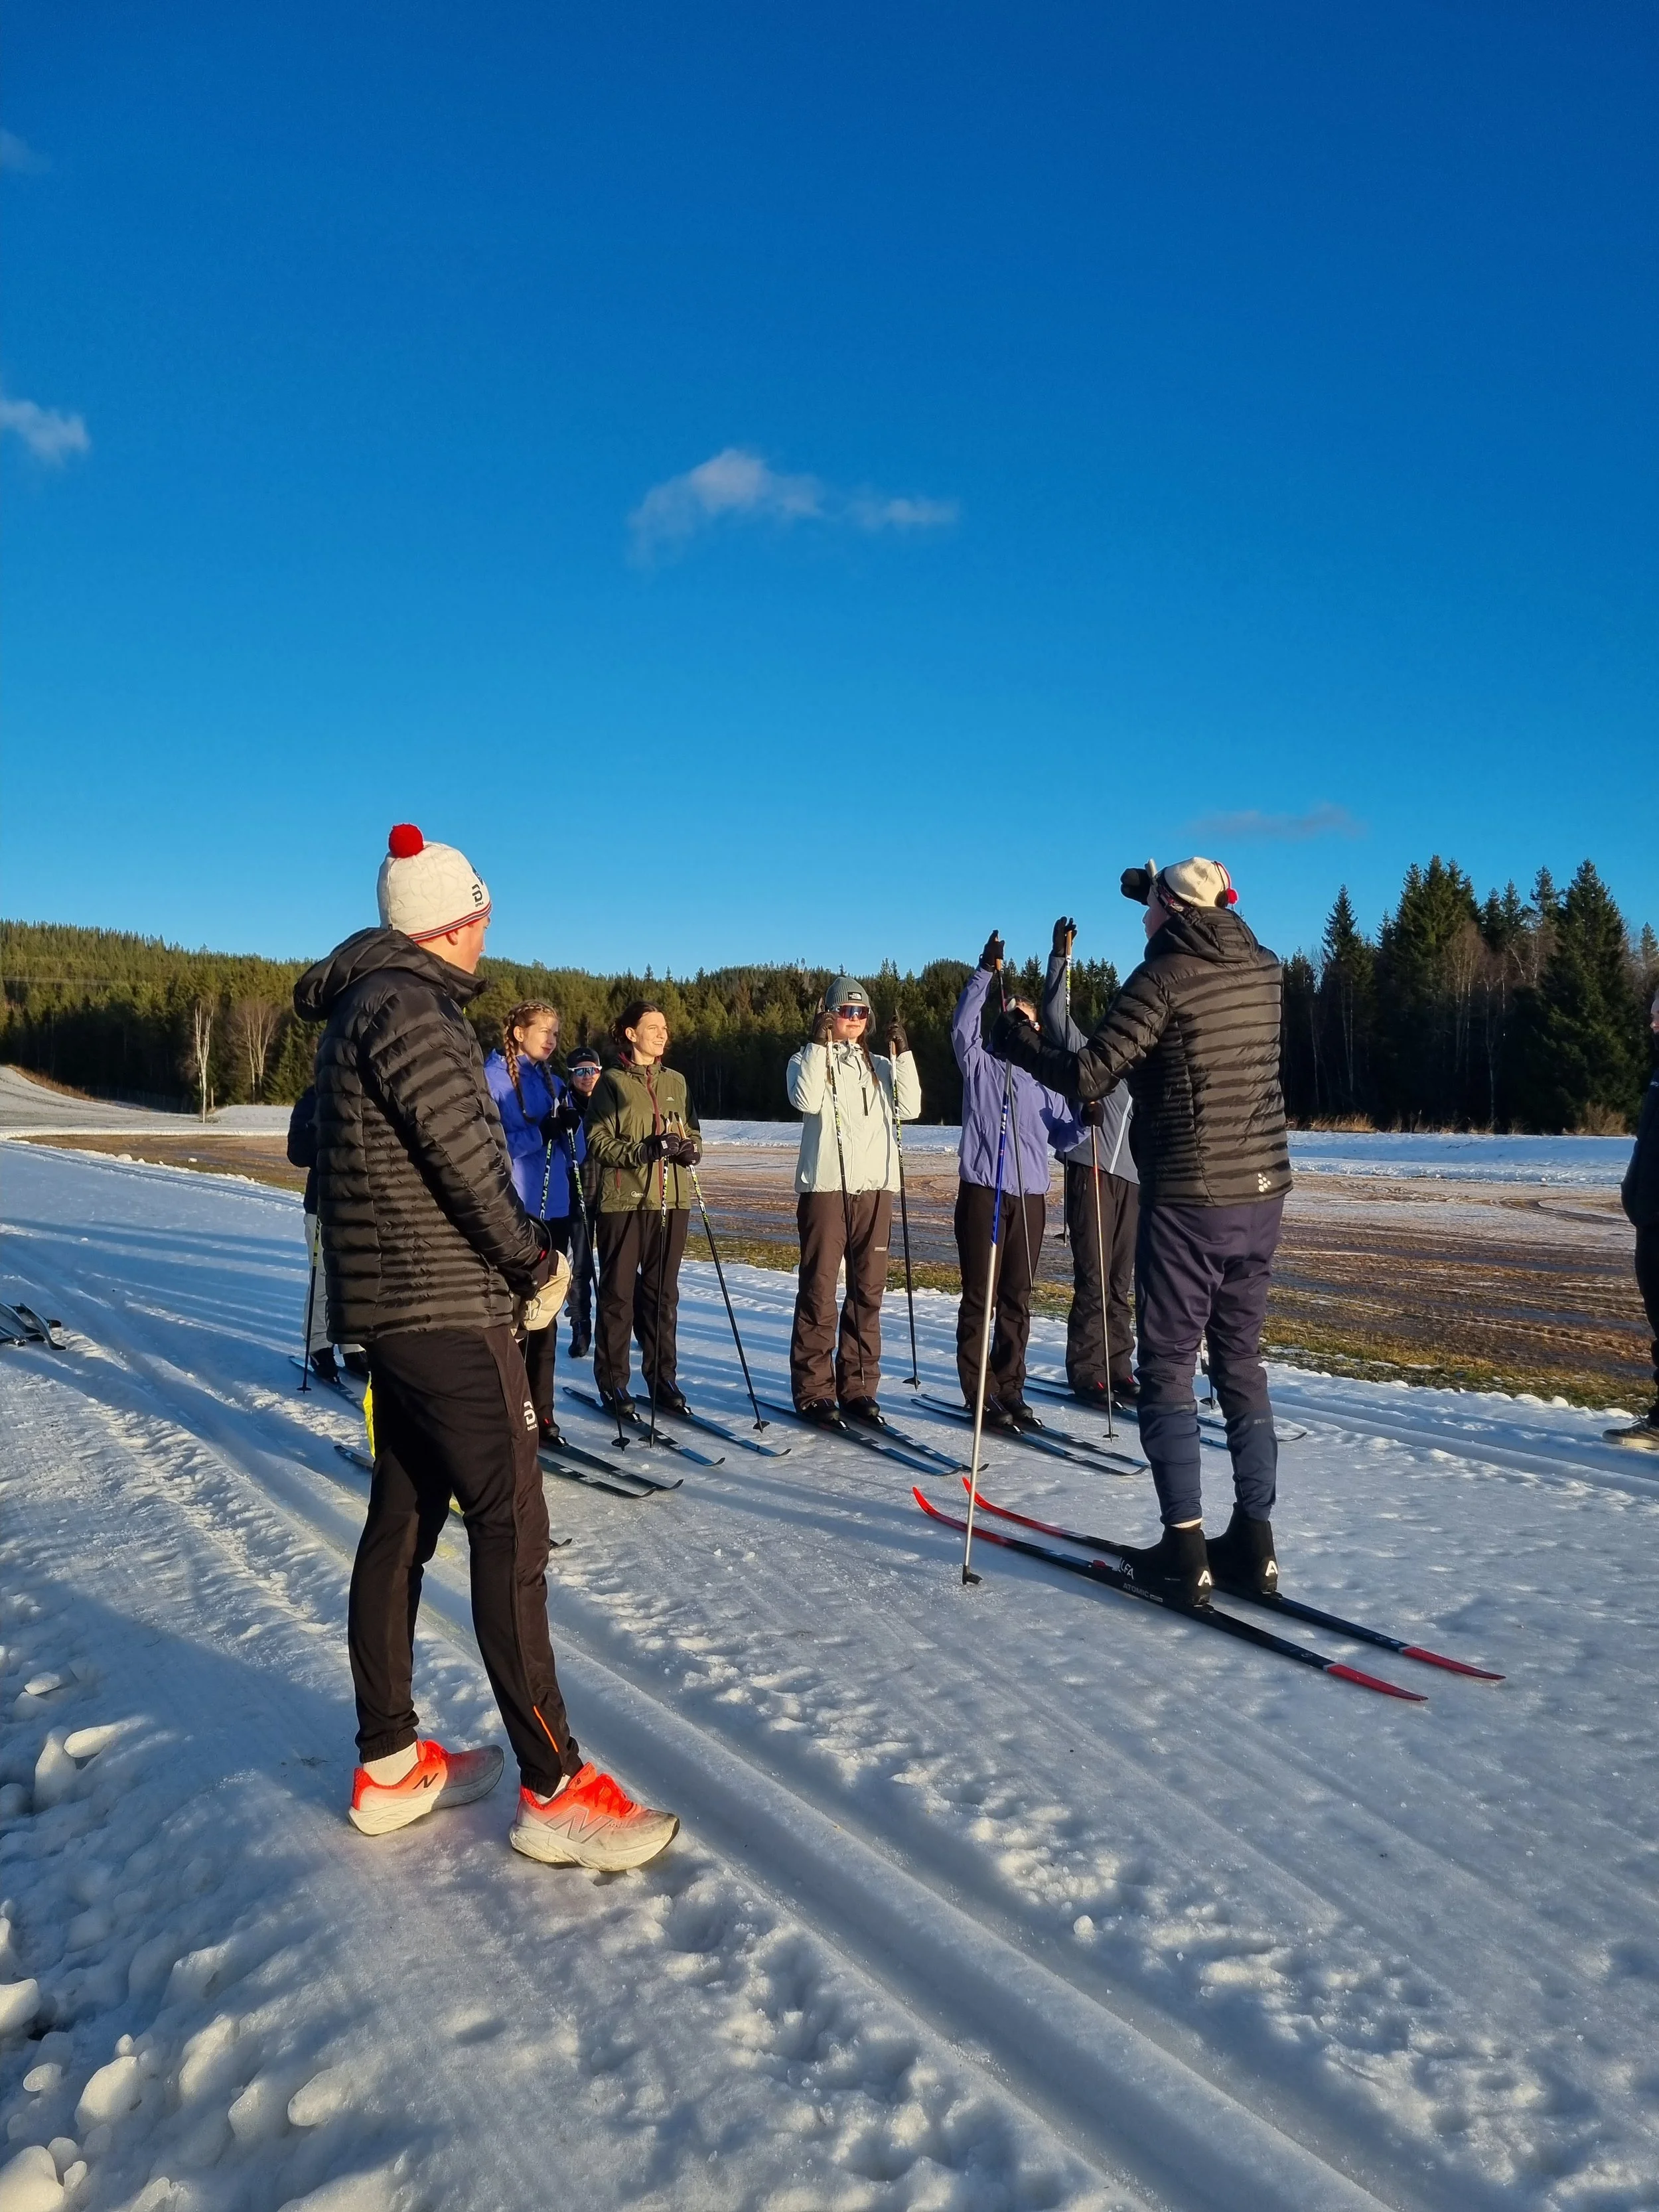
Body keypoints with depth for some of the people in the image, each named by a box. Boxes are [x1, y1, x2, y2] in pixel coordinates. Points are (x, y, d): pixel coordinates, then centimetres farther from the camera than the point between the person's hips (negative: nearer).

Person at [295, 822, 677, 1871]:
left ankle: (390, 1765, 25)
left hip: (393, 1304, 11)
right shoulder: (409, 1009, -17)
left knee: (403, 1521, 14)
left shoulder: (368, 1003, 15)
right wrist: (532, 1258, -5)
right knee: (512, 1530, -7)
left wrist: (517, 1241, 9)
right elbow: (464, 1157, -19)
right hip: (449, 1307, -11)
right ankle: (555, 1790, 1)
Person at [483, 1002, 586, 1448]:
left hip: (554, 1211, 6)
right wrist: (540, 1132, -23)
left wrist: (572, 1124, -9)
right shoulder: (492, 1076, -5)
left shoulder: (553, 1082, 13)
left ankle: (540, 1411, 18)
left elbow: (576, 1154, 11)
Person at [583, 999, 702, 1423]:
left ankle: (661, 1376, 19)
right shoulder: (612, 1082, 0)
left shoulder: (676, 1081, 14)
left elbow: (692, 1132, 17)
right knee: (618, 1292, 2)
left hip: (672, 1200, 4)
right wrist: (644, 1151, -20)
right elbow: (598, 1143, -6)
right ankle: (612, 1381, 11)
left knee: (663, 1292, 10)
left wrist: (690, 1147, -6)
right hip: (624, 1200, -4)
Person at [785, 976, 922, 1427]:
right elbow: (807, 1101, -14)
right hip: (825, 1187, -4)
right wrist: (820, 1043, -15)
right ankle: (814, 1390, 2)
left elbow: (909, 1109, 3)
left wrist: (902, 1055, -4)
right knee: (819, 1289, -4)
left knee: (868, 1291, 5)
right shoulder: (808, 1060, 6)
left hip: (875, 1188, 4)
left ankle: (858, 1386, 13)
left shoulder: (879, 1066, 18)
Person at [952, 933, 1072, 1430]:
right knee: (980, 1296, -2)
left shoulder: (1045, 1082, 17)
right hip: (983, 1191, -4)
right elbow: (963, 1024, -8)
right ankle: (981, 1394, 3)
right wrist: (986, 971, -15)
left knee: (1018, 1298, 7)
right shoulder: (980, 1066, 7)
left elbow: (1066, 1129, 13)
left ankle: (1010, 1391, 14)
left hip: (1031, 1197, 4)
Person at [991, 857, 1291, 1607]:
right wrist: (1158, 890, 40)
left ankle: (1184, 1548, 3)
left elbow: (1089, 1075, -16)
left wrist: (1019, 1044, 1)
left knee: (1167, 1368, 3)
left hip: (1187, 1200, -7)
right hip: (1262, 1194, 7)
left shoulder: (1163, 977, -13)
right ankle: (1253, 1542, 18)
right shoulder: (1263, 968, 7)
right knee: (1241, 1361, 14)